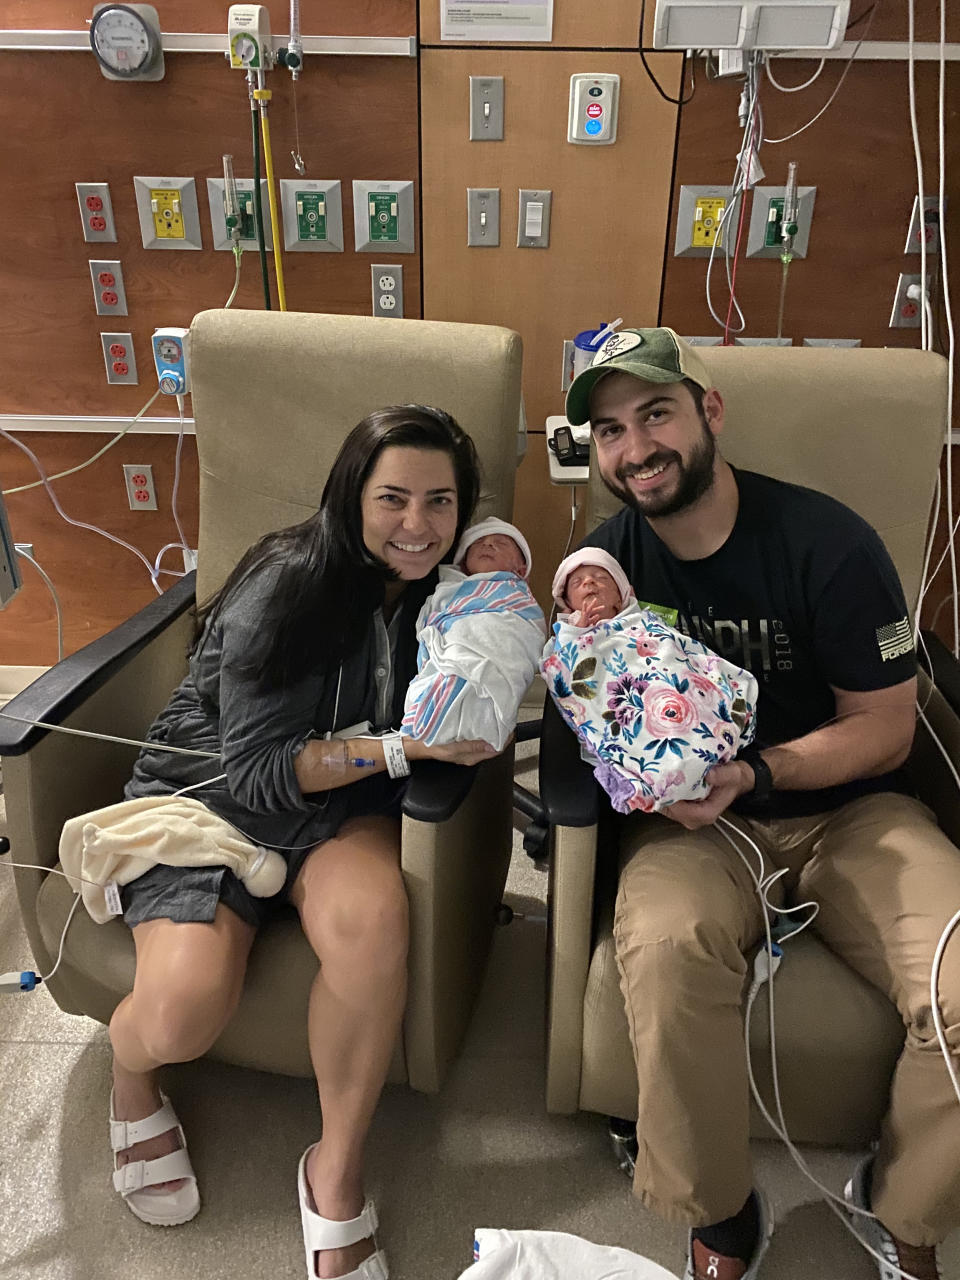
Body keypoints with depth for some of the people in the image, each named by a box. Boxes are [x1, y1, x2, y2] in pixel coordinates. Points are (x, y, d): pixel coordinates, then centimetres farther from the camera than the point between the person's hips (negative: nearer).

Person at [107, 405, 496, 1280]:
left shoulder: (439, 588, -3)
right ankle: (131, 1079, 17)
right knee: (184, 1012, -25)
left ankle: (337, 1172, -6)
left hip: (338, 802, 3)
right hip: (214, 791, -3)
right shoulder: (288, 589, -21)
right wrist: (403, 746, -30)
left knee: (372, 920, -31)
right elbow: (257, 768, -20)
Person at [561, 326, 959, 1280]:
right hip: (689, 817, 1)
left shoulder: (827, 543, -11)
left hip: (843, 807, 0)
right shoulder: (608, 558, -1)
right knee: (667, 945, -33)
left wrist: (752, 773, -20)